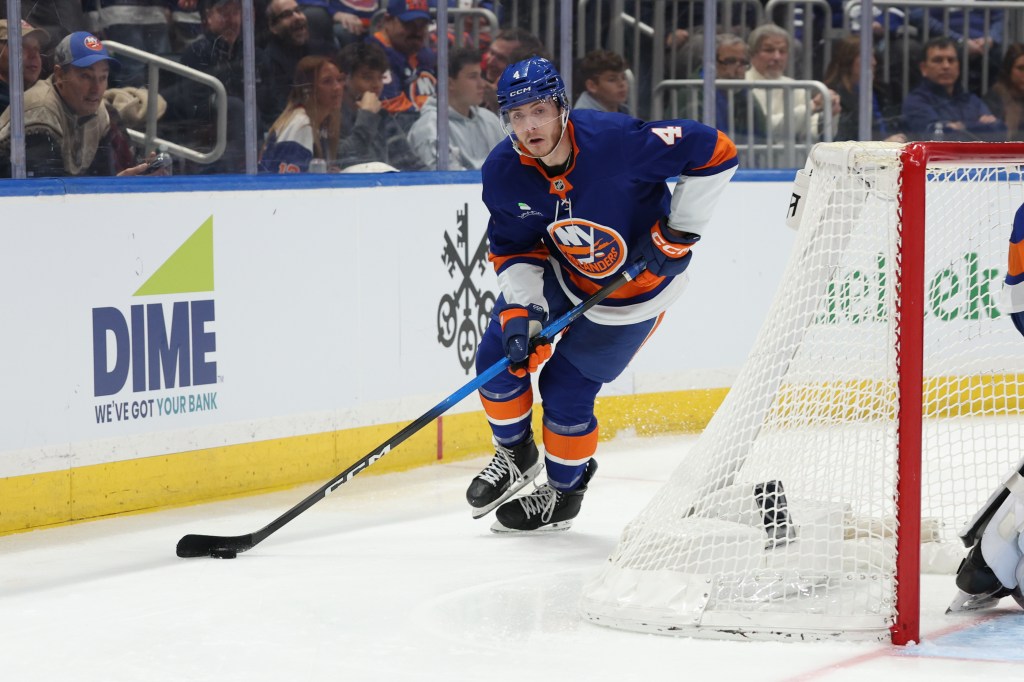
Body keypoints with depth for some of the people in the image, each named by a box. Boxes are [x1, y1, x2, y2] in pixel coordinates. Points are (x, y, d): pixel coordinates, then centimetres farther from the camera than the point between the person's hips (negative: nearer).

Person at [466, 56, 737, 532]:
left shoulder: (615, 141, -35)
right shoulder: (503, 172, -19)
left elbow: (714, 152, -27)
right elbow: (514, 250, -6)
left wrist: (679, 233, -24)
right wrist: (520, 312, -21)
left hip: (634, 288, -5)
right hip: (560, 272, 5)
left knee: (565, 389, -3)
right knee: (498, 356, -1)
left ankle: (565, 492, 24)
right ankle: (516, 456, 29)